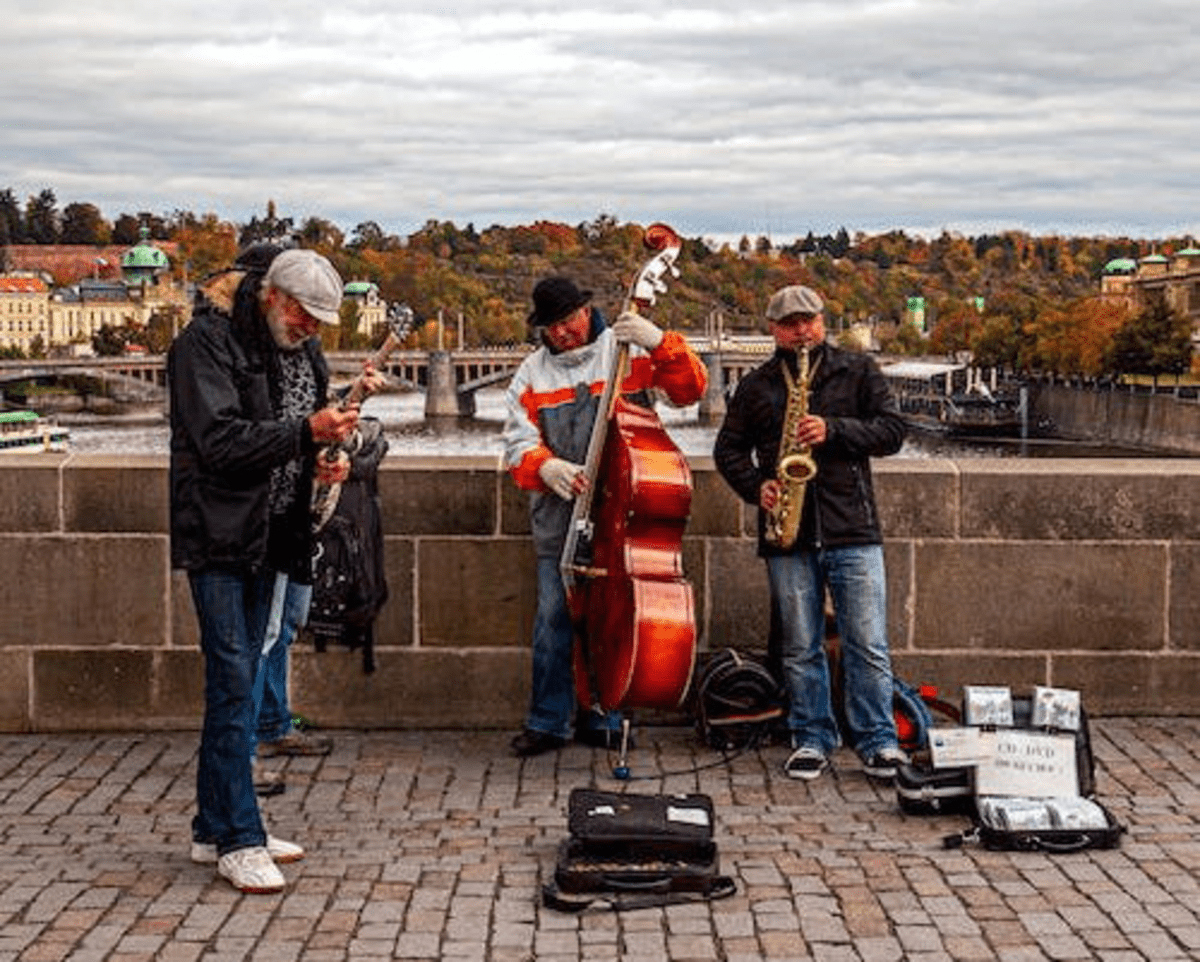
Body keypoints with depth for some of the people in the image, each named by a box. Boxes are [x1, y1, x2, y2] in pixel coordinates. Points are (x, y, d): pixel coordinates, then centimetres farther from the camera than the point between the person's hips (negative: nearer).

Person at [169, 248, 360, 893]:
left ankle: (215, 828, 20)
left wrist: (318, 462, 3)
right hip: (217, 535, -8)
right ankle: (238, 839, -4)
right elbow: (220, 440, -20)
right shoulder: (206, 343, -11)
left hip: (268, 537, 8)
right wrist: (306, 432, -26)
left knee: (237, 682, 12)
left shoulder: (302, 349, 13)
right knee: (232, 681, -9)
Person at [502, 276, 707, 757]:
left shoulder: (629, 352, 2)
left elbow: (691, 389, -7)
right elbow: (519, 443, 2)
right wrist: (546, 466, -19)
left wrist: (661, 343, -23)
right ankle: (547, 722, 12)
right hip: (559, 517, 2)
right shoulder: (533, 373, 9)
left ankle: (601, 721, 17)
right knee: (554, 617, 1)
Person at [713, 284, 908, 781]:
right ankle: (812, 740, 17)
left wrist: (834, 430, -13)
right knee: (800, 647, 6)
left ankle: (877, 741, 6)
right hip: (788, 536, 2)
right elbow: (728, 449, 15)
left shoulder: (859, 371, 8)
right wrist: (756, 487, -3)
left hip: (853, 530, -2)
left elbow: (892, 430, 1)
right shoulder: (756, 385, 13)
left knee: (868, 644, -3)